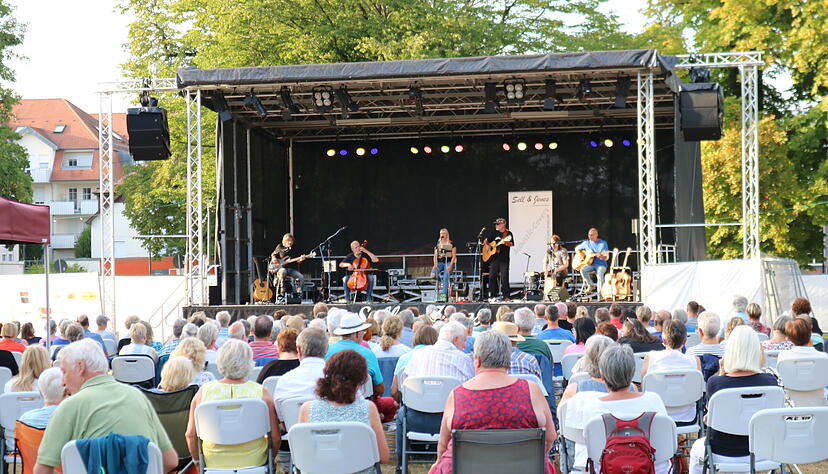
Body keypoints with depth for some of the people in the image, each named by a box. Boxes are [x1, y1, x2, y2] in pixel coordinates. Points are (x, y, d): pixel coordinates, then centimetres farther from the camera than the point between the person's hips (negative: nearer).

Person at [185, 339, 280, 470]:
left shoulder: (203, 391, -7)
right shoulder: (261, 393, -11)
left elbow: (190, 434, -2)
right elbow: (276, 437, -8)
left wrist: (198, 462, 14)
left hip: (214, 464, 1)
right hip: (254, 462, -1)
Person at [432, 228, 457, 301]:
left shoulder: (451, 244, 3)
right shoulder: (437, 244, 13)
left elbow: (454, 256, -1)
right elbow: (435, 255, 11)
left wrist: (450, 265, -14)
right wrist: (435, 265, -5)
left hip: (449, 262, -3)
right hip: (439, 262, 3)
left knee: (446, 277, -26)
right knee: (433, 274, -24)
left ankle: (444, 294, -26)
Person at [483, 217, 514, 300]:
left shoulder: (508, 233, 1)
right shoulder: (494, 233, 14)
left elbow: (511, 244, -9)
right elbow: (486, 241, 23)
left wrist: (505, 242, -27)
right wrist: (487, 244, 3)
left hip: (504, 259, -5)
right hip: (494, 258, 5)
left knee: (504, 277, -9)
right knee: (492, 276, 4)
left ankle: (505, 296, -7)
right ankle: (492, 295, 12)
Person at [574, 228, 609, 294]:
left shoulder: (603, 243, -1)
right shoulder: (586, 243, 10)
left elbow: (606, 257, -5)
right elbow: (577, 248, 23)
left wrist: (601, 256, -28)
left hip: (601, 265, -3)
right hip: (590, 264, 3)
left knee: (600, 273, -35)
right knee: (582, 269, -29)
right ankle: (591, 285, -11)